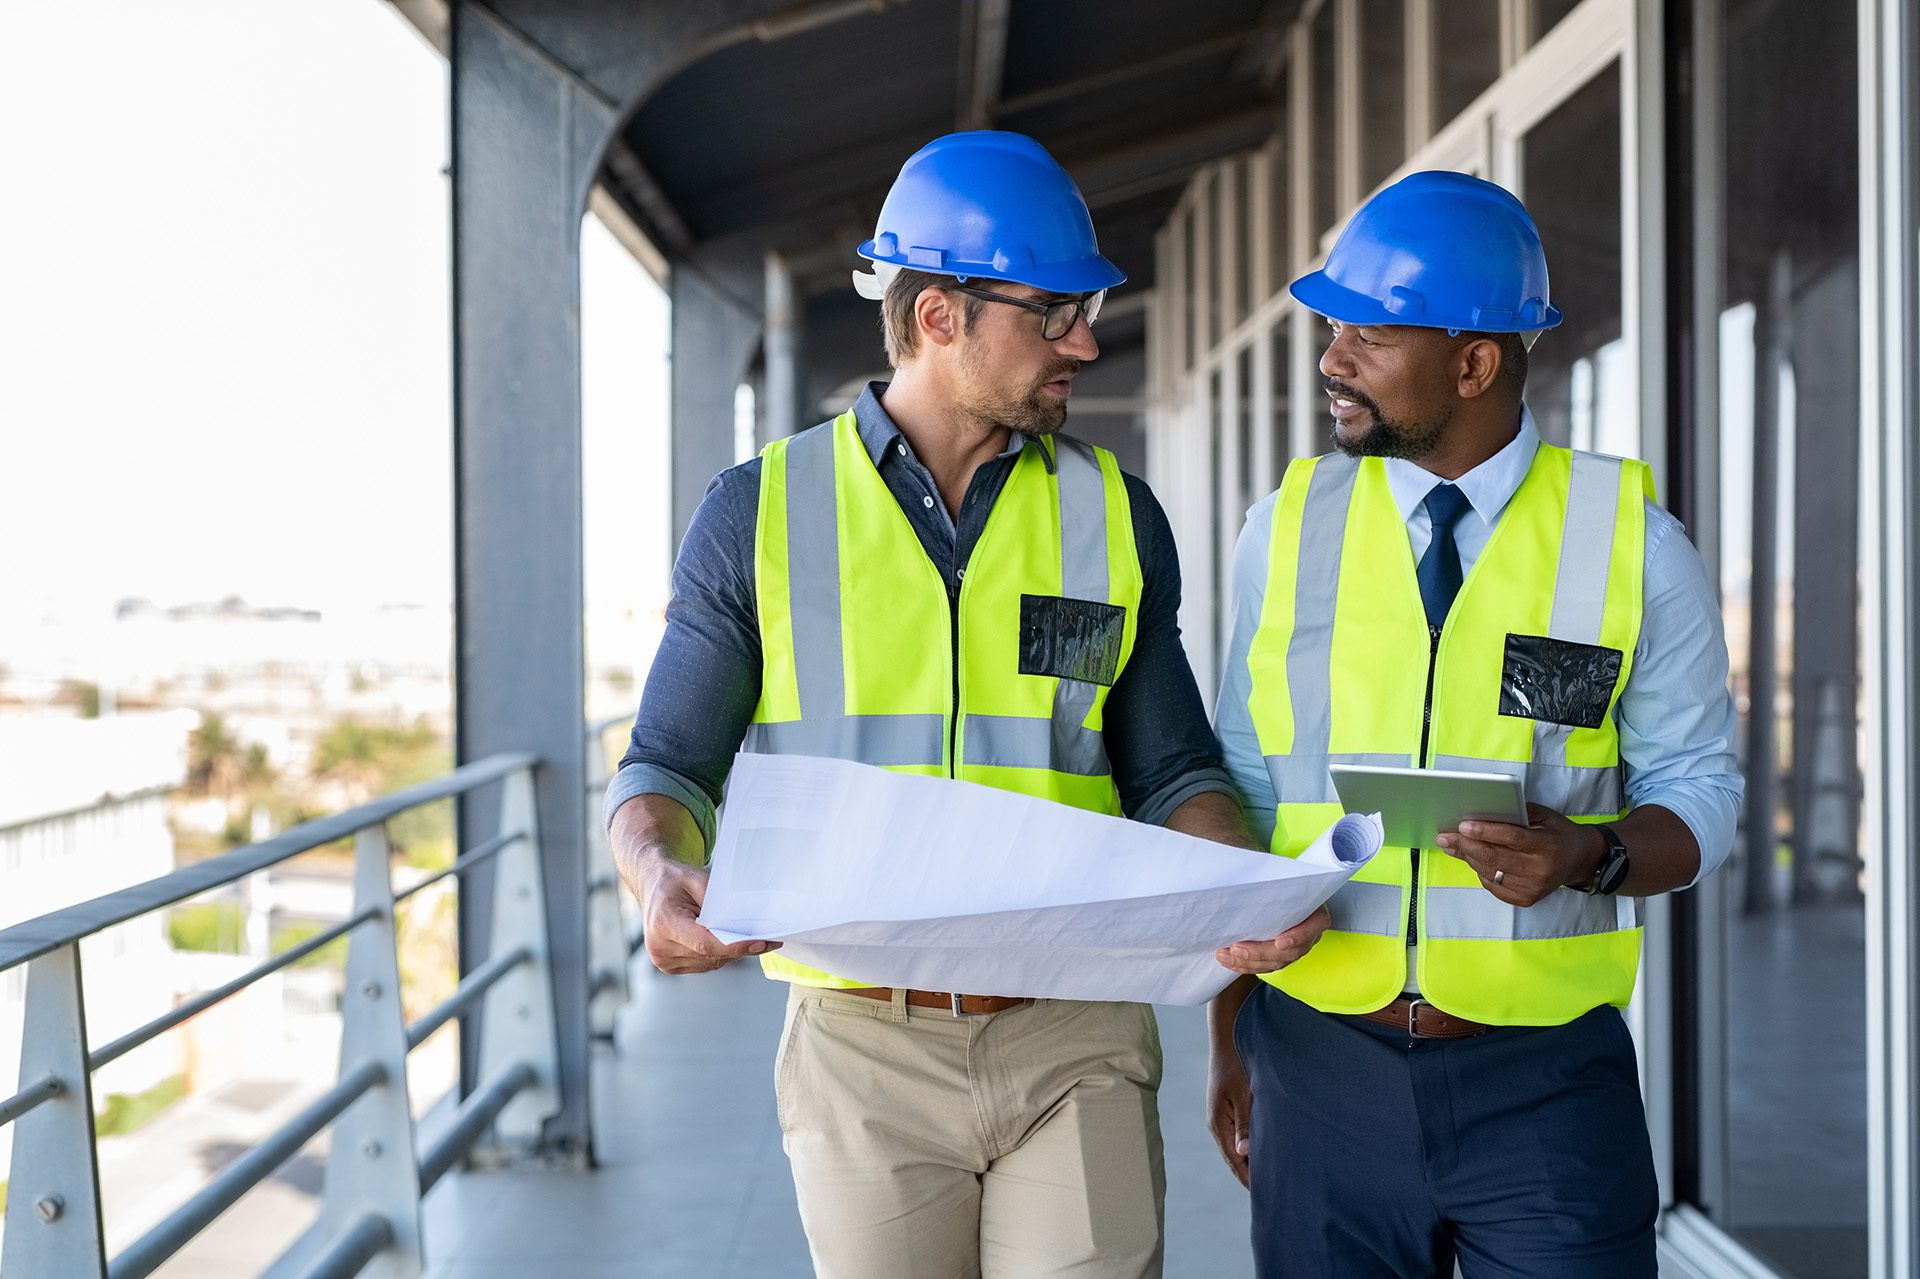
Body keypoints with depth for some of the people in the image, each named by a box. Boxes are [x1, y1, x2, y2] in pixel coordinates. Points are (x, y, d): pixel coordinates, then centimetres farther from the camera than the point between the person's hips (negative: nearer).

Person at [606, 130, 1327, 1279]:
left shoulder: (1115, 517, 8)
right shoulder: (760, 514, 2)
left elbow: (1169, 774, 12)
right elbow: (667, 768, 5)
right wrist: (663, 879, -18)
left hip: (1076, 1049, 1)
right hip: (863, 1044, -1)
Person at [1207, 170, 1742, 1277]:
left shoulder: (1634, 543, -2)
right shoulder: (1286, 531, 3)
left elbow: (1699, 792, 3)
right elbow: (1242, 794, 8)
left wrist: (1590, 853, -19)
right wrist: (1229, 1039, 8)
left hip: (1545, 1076, -1)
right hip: (1323, 1067, 2)